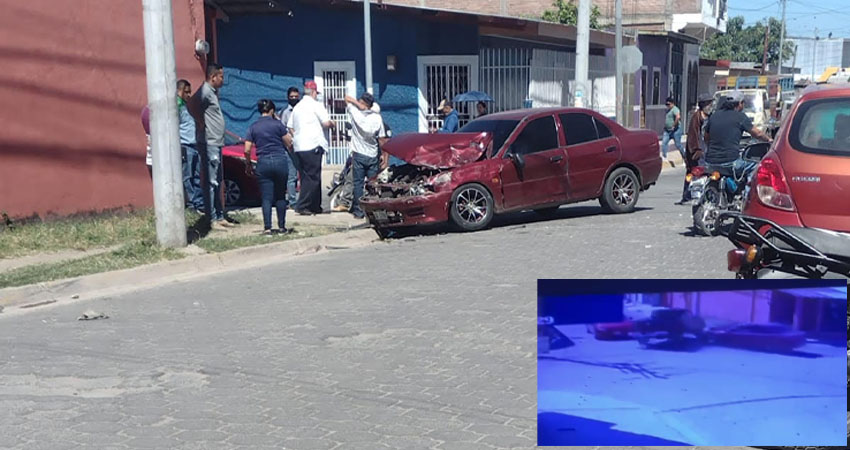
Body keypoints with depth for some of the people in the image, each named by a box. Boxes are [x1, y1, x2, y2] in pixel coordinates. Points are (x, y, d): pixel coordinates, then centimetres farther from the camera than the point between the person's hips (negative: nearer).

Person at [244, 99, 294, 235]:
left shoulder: (253, 127, 5)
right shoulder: (277, 124, -2)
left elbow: (247, 150, 2)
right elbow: (289, 143, 1)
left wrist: (249, 164, 16)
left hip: (263, 163, 1)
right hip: (280, 160, -1)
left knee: (266, 198, 3)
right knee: (280, 196, 11)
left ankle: (267, 228, -5)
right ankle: (281, 226, 14)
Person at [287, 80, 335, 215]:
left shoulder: (297, 107, 17)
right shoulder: (316, 105, -4)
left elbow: (290, 127, 17)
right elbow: (326, 123, -11)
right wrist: (333, 124, 9)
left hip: (298, 147, 8)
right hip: (313, 146, -8)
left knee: (306, 177, 12)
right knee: (312, 178, -5)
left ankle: (315, 206, 17)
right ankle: (302, 206, -11)